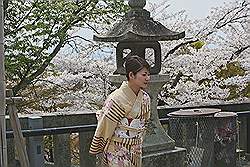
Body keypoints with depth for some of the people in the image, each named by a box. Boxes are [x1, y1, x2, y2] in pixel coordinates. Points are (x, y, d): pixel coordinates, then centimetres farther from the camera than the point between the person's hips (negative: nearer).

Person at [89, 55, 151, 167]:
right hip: (117, 151, -6)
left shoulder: (145, 99, 0)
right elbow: (104, 126, -12)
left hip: (135, 151, 7)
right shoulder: (117, 99, -20)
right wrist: (97, 150, -4)